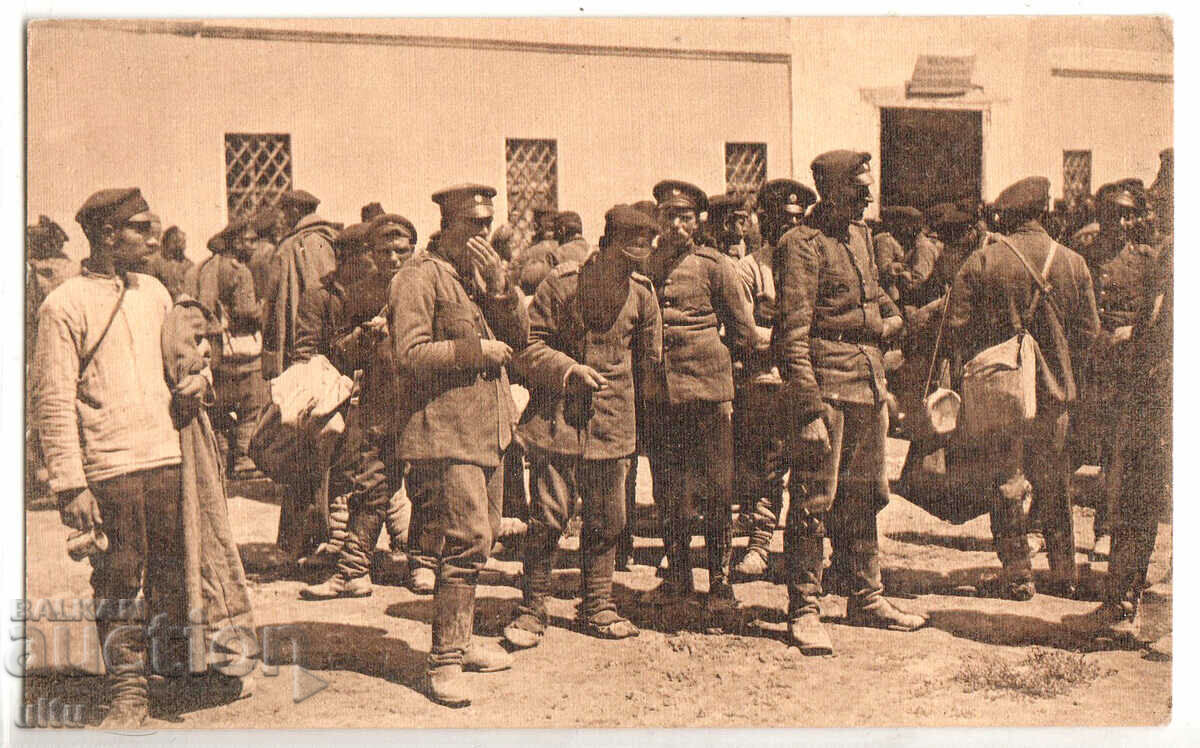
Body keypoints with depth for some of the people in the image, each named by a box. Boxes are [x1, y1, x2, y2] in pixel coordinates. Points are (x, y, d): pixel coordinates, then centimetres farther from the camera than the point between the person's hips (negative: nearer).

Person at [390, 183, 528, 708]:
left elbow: (516, 338, 11)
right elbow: (410, 356, -17)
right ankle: (444, 663, -6)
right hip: (445, 433, -9)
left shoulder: (480, 275, 19)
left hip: (488, 432, 9)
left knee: (477, 541, 14)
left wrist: (499, 285, -4)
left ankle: (460, 639, 27)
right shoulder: (419, 278, -8)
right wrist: (476, 349, -14)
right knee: (466, 539, -13)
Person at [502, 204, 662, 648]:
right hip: (556, 419, -4)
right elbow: (528, 347, -4)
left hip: (613, 425, 4)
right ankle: (533, 611, 8)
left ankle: (597, 608, 24)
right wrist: (568, 369, -17)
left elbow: (649, 357, 18)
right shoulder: (561, 283, -7)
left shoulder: (642, 293, 5)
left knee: (606, 521, 9)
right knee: (549, 516, -6)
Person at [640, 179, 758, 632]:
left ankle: (721, 589, 4)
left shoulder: (714, 266, 0)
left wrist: (704, 354, 8)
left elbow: (745, 335, 5)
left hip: (707, 391, -3)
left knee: (716, 494, -3)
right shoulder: (642, 267, 9)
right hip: (659, 394, 4)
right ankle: (678, 578, 26)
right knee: (668, 495, 11)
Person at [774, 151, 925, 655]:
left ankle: (866, 598, 27)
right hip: (825, 383, -8)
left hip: (869, 382, 9)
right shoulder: (803, 245, -11)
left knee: (863, 496, 16)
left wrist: (890, 318, 11)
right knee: (813, 500, -4)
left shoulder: (861, 235, 16)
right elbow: (793, 334, -17)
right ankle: (804, 611, 4)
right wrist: (809, 410, -23)